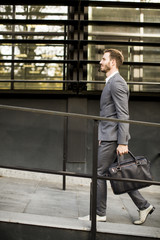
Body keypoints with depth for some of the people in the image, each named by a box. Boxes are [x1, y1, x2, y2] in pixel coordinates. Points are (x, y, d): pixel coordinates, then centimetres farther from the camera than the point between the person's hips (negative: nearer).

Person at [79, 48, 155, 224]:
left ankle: (99, 214, 10)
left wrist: (123, 143, -23)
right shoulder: (111, 82, 19)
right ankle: (144, 206, 18)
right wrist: (101, 136, 23)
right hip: (109, 137, 10)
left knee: (99, 173, -2)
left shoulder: (116, 83, -13)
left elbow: (123, 115, -20)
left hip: (112, 138, -10)